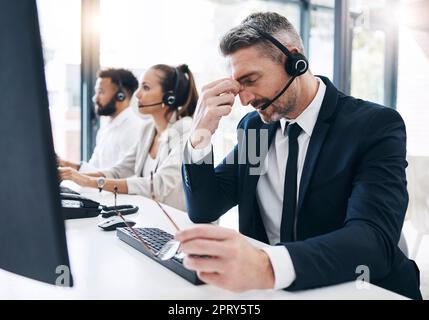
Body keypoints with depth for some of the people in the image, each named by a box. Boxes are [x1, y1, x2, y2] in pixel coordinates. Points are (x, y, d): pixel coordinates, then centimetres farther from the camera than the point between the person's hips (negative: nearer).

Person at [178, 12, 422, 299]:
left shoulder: (375, 125, -11)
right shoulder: (254, 125, 5)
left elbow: (375, 239, -26)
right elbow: (203, 211, 5)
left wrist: (267, 266, -42)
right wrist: (200, 135, -12)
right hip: (268, 289, 4)